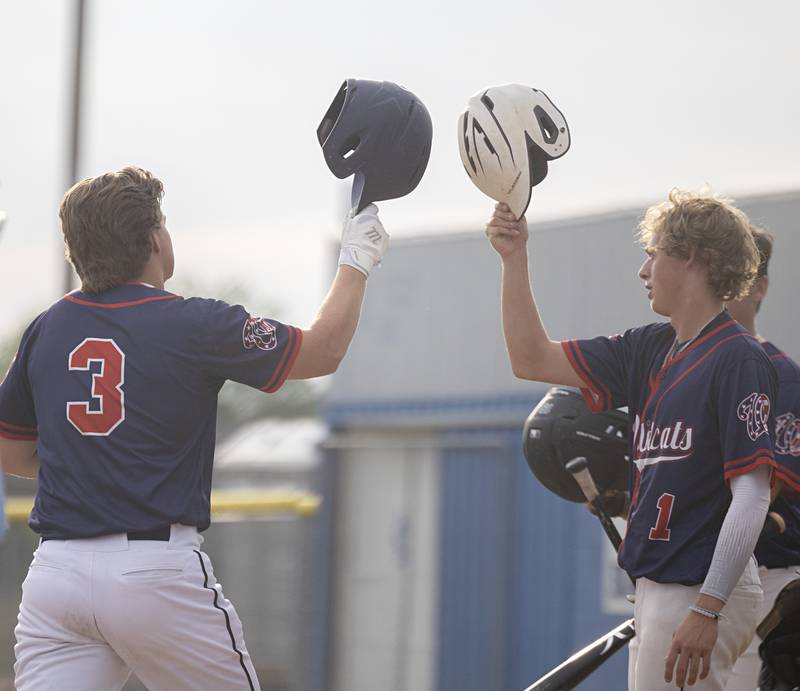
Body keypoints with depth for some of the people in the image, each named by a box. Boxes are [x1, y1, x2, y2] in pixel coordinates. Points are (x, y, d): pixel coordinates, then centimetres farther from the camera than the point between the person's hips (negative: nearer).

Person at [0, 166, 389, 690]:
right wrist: (357, 260, 19)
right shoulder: (193, 325, -5)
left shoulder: (47, 329, 9)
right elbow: (324, 351, 5)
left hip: (54, 570, 4)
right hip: (157, 571, -4)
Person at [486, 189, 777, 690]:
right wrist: (515, 258, 11)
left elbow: (752, 494, -18)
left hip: (704, 590, -9)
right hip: (657, 588, 9)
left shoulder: (739, 359, -12)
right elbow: (533, 360, 19)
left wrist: (707, 611, -23)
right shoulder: (650, 351, 13)